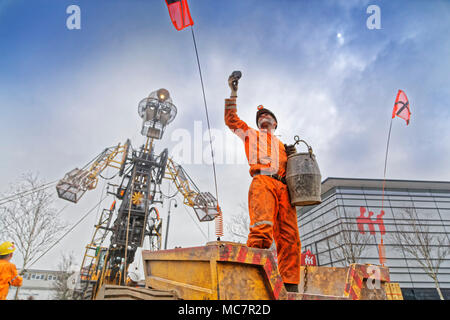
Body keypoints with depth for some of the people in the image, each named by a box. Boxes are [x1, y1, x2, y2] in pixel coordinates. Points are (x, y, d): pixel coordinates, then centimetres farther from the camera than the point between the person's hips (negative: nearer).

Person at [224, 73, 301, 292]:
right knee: (262, 229, -26)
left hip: (283, 186, 4)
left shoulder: (282, 145, 38)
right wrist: (233, 93, 21)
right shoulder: (251, 134, 30)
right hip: (262, 181, -4)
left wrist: (292, 156, 13)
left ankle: (289, 286, -8)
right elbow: (231, 119, 22)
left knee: (289, 236, -9)